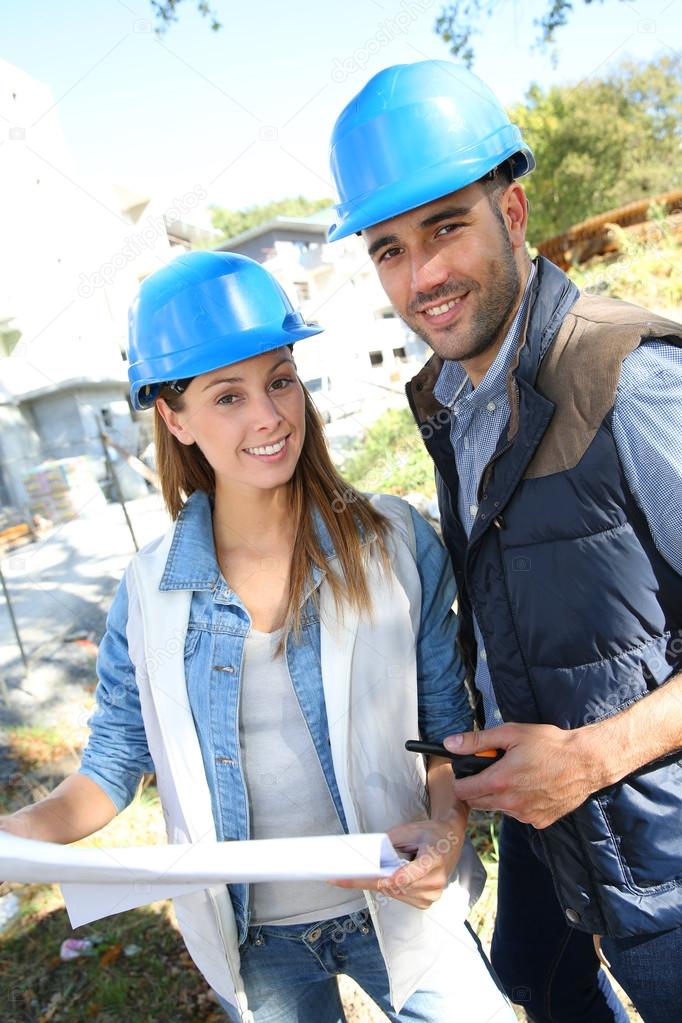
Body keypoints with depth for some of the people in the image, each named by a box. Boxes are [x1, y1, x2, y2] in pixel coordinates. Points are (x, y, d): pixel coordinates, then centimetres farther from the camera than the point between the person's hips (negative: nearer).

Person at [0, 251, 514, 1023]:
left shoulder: (393, 540, -14)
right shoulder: (148, 589, -10)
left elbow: (449, 719, -5)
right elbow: (113, 766, -3)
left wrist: (447, 825, -20)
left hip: (398, 909, -1)